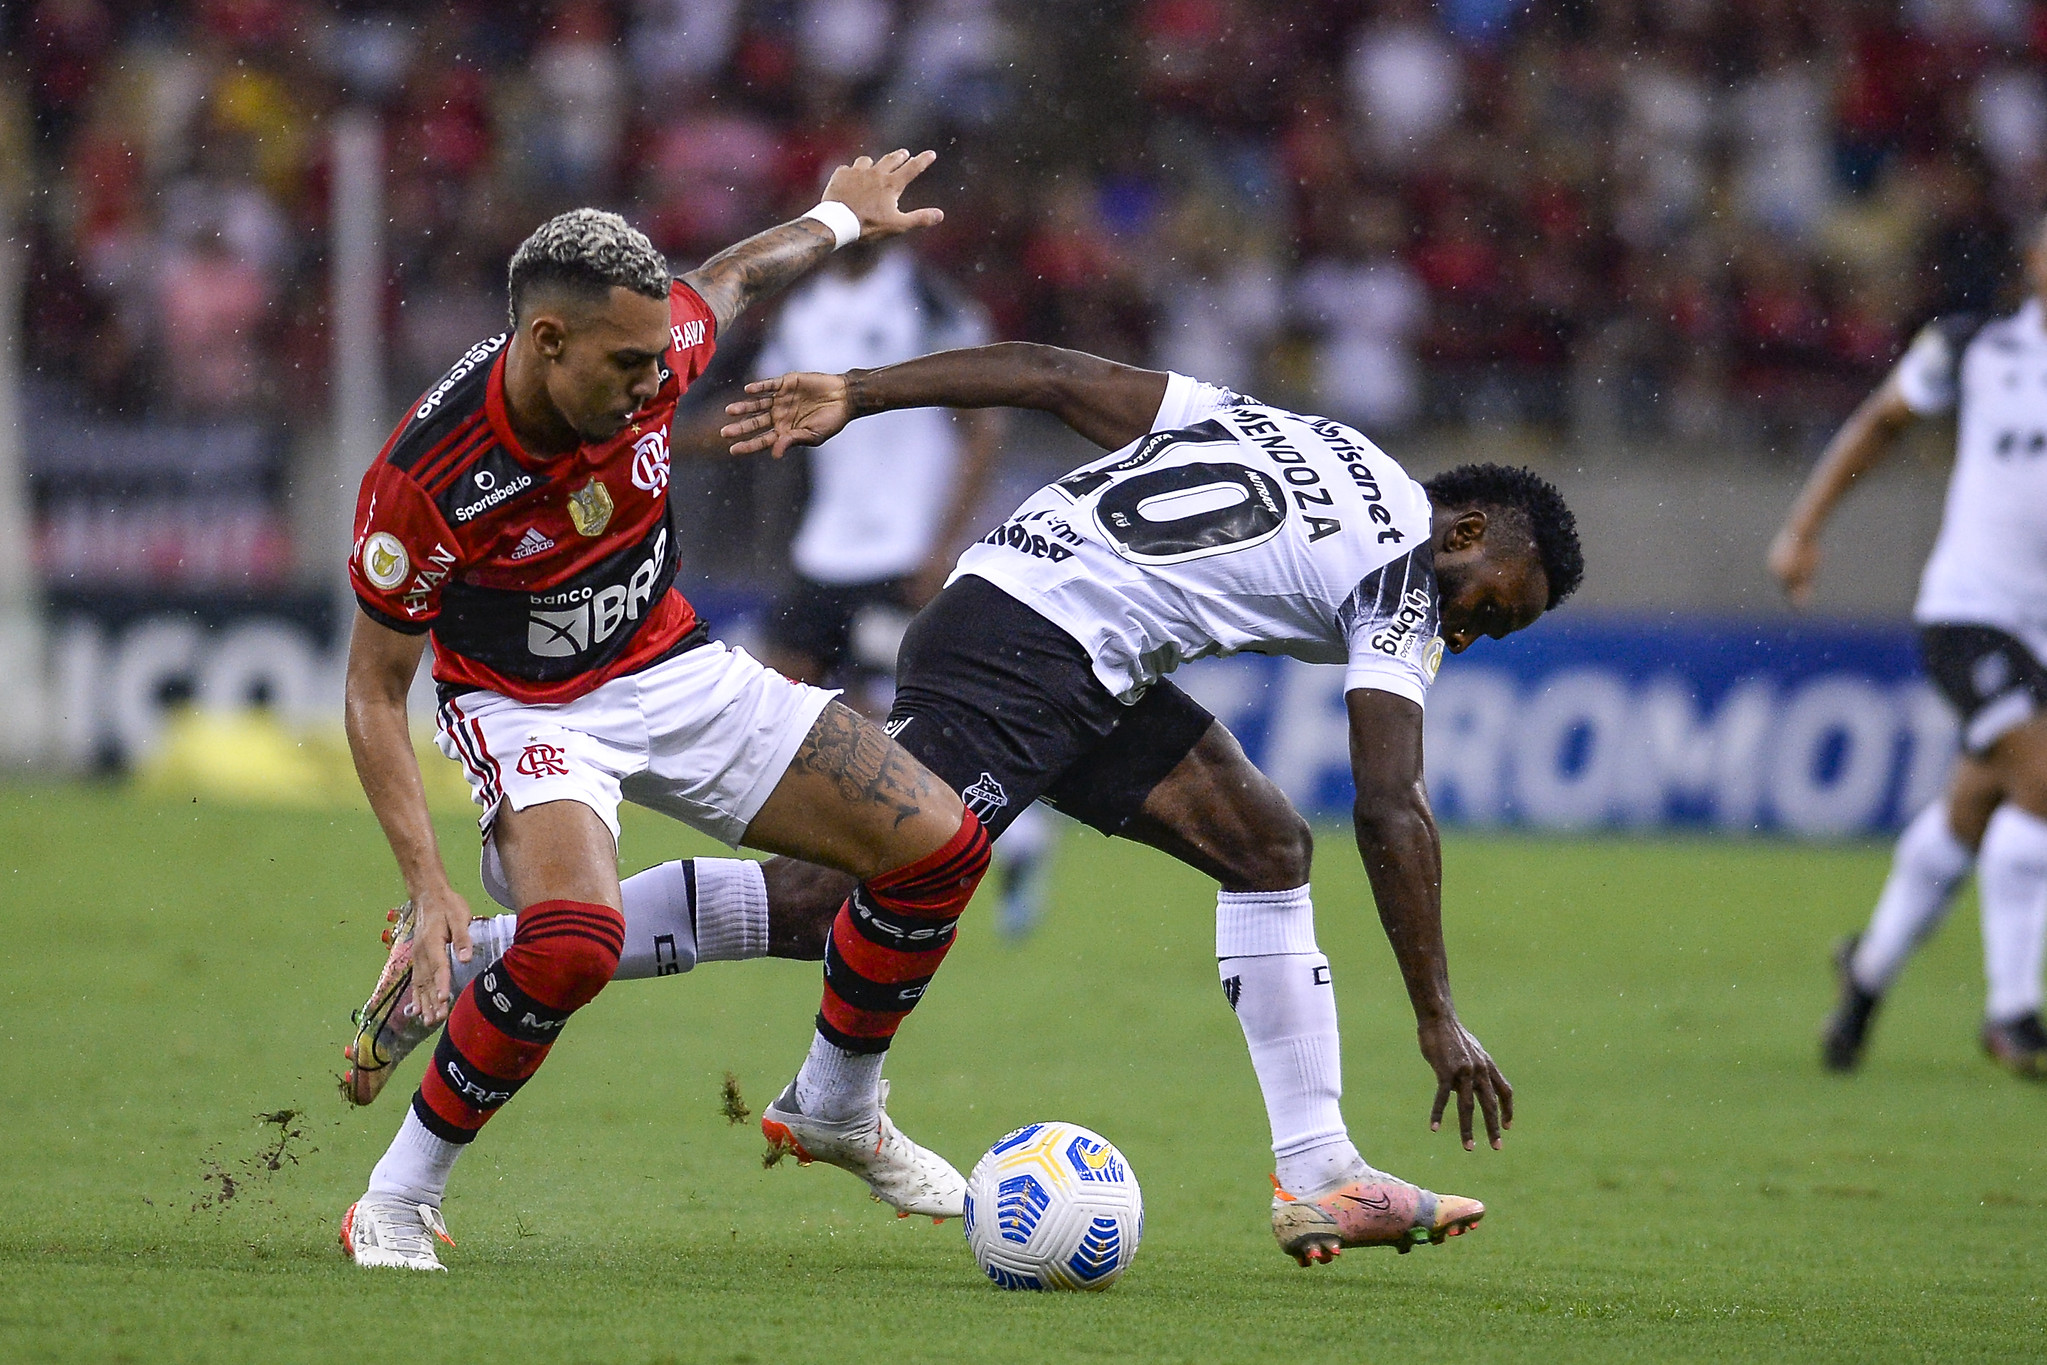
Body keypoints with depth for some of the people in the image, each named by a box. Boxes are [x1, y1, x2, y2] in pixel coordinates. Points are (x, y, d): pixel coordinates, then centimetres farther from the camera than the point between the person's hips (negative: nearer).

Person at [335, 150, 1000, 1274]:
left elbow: (733, 280, 9)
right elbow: (374, 689, -19)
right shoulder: (424, 478, -30)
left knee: (940, 846, -2)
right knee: (576, 940, -36)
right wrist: (428, 890, -26)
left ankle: (839, 1116, 23)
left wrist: (839, 217, 28)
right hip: (524, 708, -6)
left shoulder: (652, 353, -18)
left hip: (670, 668, 6)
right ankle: (398, 1199, -16)